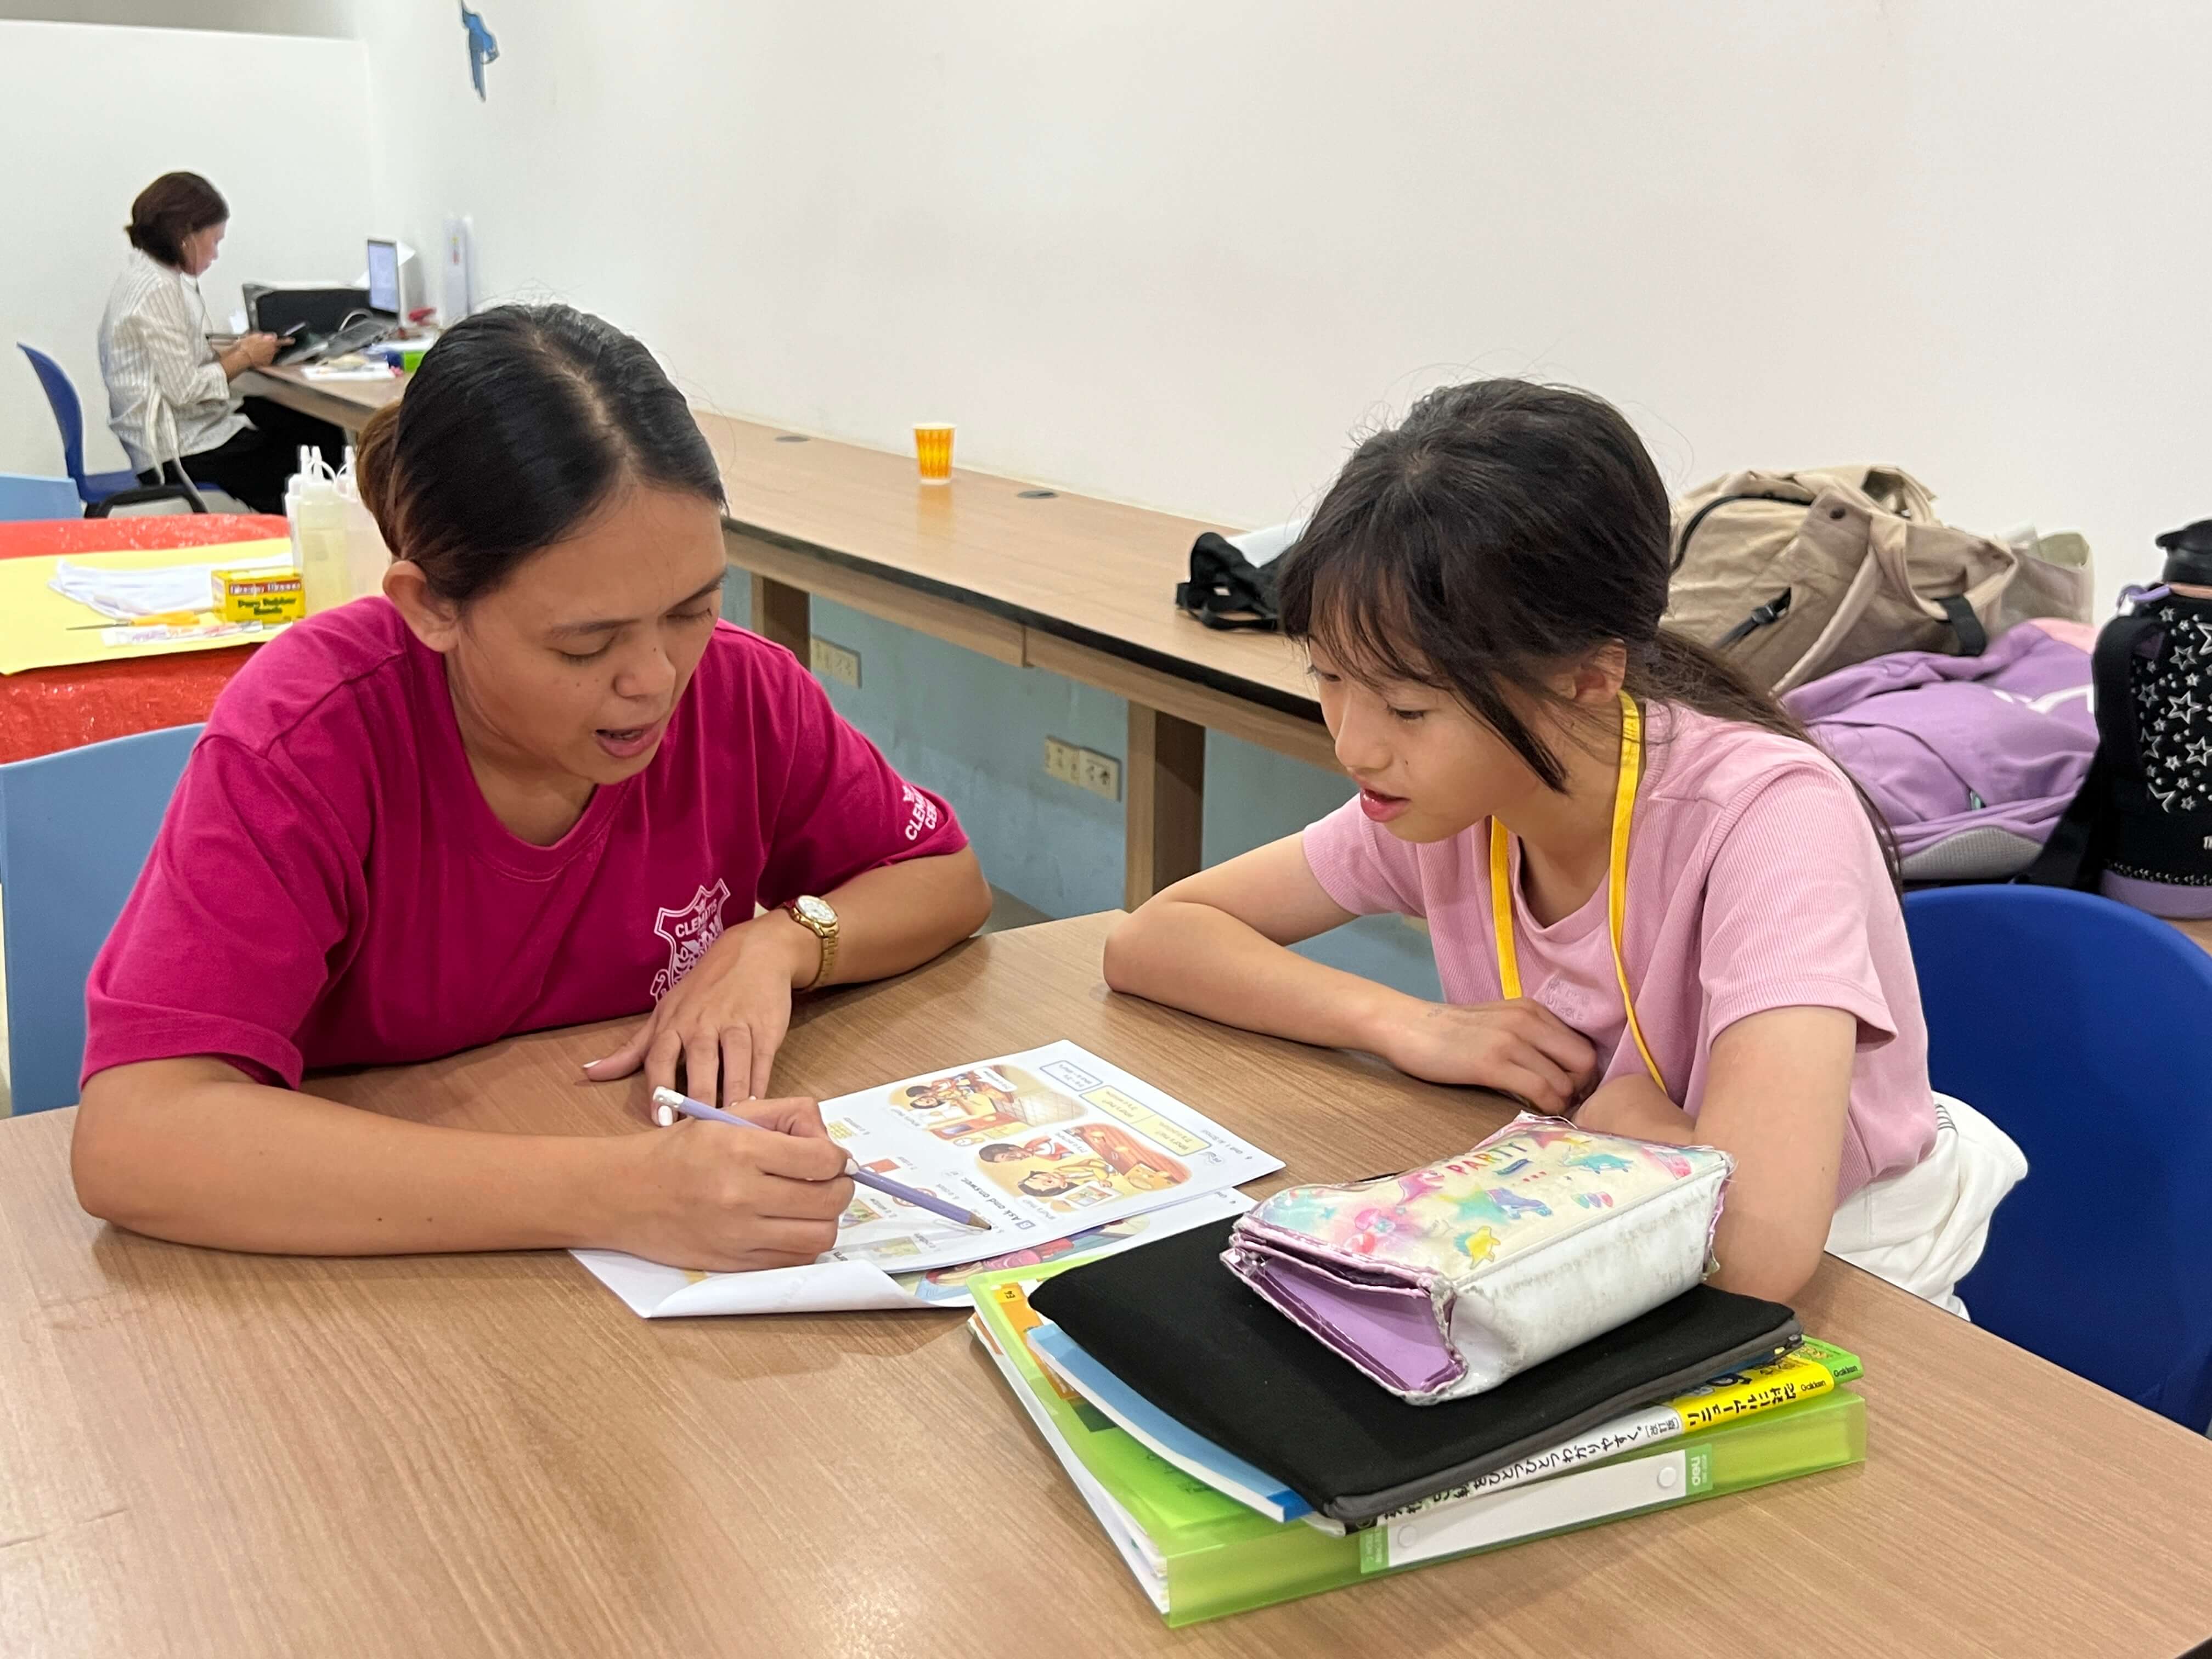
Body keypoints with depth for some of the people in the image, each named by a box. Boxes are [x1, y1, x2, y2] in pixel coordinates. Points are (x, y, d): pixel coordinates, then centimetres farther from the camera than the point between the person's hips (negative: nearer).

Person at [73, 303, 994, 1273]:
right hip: (379, 1272, -3)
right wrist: (612, 1195, -39)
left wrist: (781, 941, -15)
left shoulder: (739, 691, -10)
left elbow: (947, 880, 7)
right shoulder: (310, 737, -21)